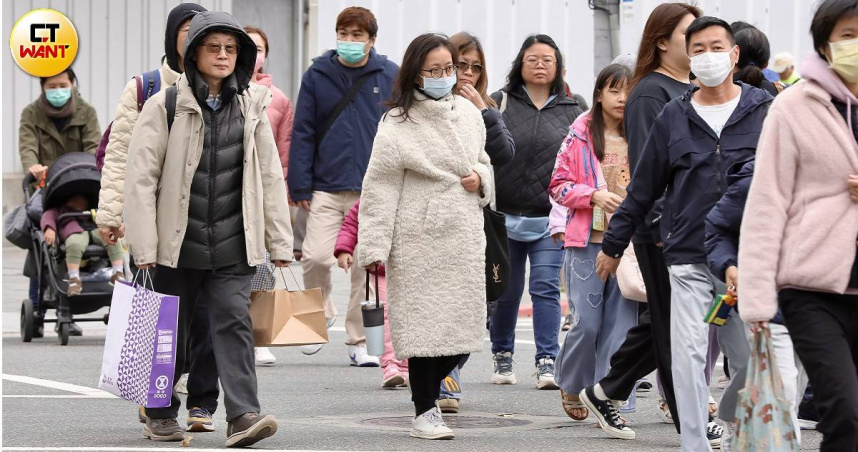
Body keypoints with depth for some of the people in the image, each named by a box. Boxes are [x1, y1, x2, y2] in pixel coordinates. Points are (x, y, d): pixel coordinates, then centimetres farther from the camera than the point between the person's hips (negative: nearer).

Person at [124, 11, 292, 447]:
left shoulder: (251, 107, 8)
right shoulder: (165, 107, -4)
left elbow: (270, 177, 10)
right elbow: (140, 178, -6)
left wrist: (280, 242, 6)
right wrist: (143, 247, -11)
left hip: (232, 247, 2)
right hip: (177, 244, -1)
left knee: (234, 324, -11)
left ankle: (243, 416, -18)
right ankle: (161, 414, 25)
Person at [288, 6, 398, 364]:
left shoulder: (390, 77, 3)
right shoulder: (317, 76, 4)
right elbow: (302, 133, 3)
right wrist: (300, 186, -3)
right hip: (326, 188, 0)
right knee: (316, 257, -11)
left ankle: (359, 340, 16)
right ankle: (321, 315, 18)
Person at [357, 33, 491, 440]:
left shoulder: (468, 113, 9)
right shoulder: (397, 124, -7)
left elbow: (482, 160, 25)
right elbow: (380, 189, -8)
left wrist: (480, 179, 1)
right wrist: (374, 248, -12)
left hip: (465, 238, 5)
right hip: (420, 240, -5)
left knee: (463, 324, 6)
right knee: (425, 323, -3)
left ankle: (429, 387, 30)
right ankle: (424, 411, 9)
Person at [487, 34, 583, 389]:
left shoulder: (571, 111, 9)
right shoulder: (500, 103, 4)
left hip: (551, 219, 0)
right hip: (504, 216, 0)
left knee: (546, 288, -6)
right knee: (505, 291, 7)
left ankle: (547, 361, -4)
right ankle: (502, 357, 23)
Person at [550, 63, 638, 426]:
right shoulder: (581, 134, 2)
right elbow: (559, 184, 3)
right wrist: (595, 195, -11)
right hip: (587, 240, -2)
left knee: (621, 324, -2)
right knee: (586, 322, -4)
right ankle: (570, 384, 21)